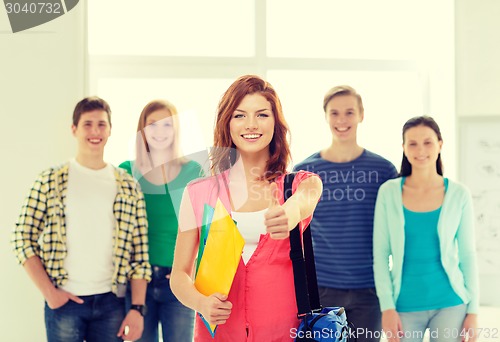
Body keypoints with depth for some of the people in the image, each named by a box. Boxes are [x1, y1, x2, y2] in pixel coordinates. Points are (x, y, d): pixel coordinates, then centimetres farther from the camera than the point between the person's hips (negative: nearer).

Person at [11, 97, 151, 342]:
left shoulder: (128, 187, 5)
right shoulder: (51, 181, 0)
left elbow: (140, 253, 3)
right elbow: (23, 239, -2)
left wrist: (137, 308, -3)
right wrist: (48, 292, -8)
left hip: (112, 302, 2)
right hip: (65, 301, -2)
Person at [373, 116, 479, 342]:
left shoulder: (458, 195, -1)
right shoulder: (389, 192, -2)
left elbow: (467, 255, 3)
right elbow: (380, 254, -1)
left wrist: (473, 310, 0)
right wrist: (387, 306, -6)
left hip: (450, 304, 0)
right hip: (405, 305, 0)